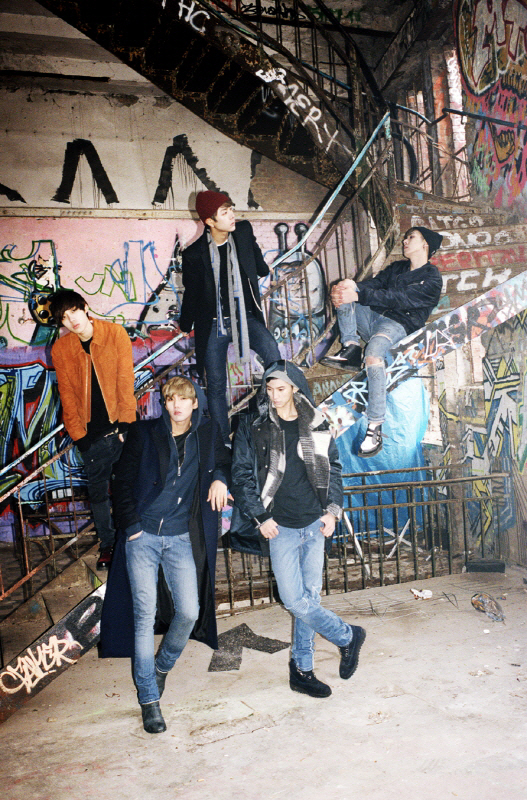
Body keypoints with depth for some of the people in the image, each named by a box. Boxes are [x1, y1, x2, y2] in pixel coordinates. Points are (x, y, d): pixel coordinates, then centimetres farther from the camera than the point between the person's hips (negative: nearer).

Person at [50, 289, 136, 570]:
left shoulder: (115, 333, -6)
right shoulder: (60, 349, -1)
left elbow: (125, 380, -5)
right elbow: (67, 395, 2)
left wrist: (125, 420, -9)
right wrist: (78, 434, -3)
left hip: (119, 426, -1)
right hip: (91, 432, 2)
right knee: (98, 491, 8)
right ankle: (107, 545, 25)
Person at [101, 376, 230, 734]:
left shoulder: (208, 433, 5)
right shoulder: (145, 433, 1)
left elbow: (225, 460, 21)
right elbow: (123, 482, 3)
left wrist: (221, 477, -2)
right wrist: (131, 526, -7)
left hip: (181, 539, 1)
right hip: (143, 536, -1)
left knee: (189, 612, -3)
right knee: (144, 616, 1)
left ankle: (163, 666, 28)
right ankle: (149, 699, 14)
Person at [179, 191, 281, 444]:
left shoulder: (244, 231, -4)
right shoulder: (194, 254, -11)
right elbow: (191, 292, 4)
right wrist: (185, 326, 13)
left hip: (245, 316, 2)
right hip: (213, 324, -1)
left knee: (273, 355, -22)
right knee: (216, 385, 5)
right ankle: (222, 441, 17)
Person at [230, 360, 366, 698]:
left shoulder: (316, 425, 5)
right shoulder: (253, 428, -2)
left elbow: (333, 468, 13)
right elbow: (242, 476, 0)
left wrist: (333, 509, 3)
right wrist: (259, 517, -7)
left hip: (315, 524, 2)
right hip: (280, 527, -2)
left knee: (310, 596, 8)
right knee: (294, 599, -8)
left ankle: (302, 668, 24)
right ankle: (348, 635, 16)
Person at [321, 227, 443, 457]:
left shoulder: (432, 278, -2)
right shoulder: (396, 268, 24)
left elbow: (398, 299, -16)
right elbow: (374, 283, 9)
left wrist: (357, 295, -23)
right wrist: (350, 286, -15)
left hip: (398, 325, -7)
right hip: (373, 317, 8)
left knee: (373, 352, -40)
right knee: (343, 290, -8)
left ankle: (375, 426, -37)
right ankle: (351, 347, -17)